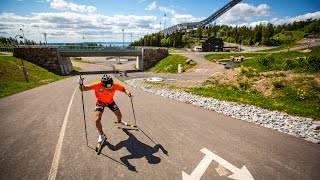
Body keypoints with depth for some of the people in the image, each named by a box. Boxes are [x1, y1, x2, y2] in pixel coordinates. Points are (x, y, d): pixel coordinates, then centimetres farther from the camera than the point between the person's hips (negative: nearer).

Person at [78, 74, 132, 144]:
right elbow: (83, 88, -31)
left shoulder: (115, 85, -30)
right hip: (100, 103, -2)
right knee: (97, 120, -18)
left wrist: (128, 93, -36)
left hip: (110, 102, 2)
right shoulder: (97, 85, -35)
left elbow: (123, 89, -15)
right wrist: (81, 84, -53)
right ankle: (101, 135, 12)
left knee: (119, 115, 11)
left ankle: (119, 121, 53)